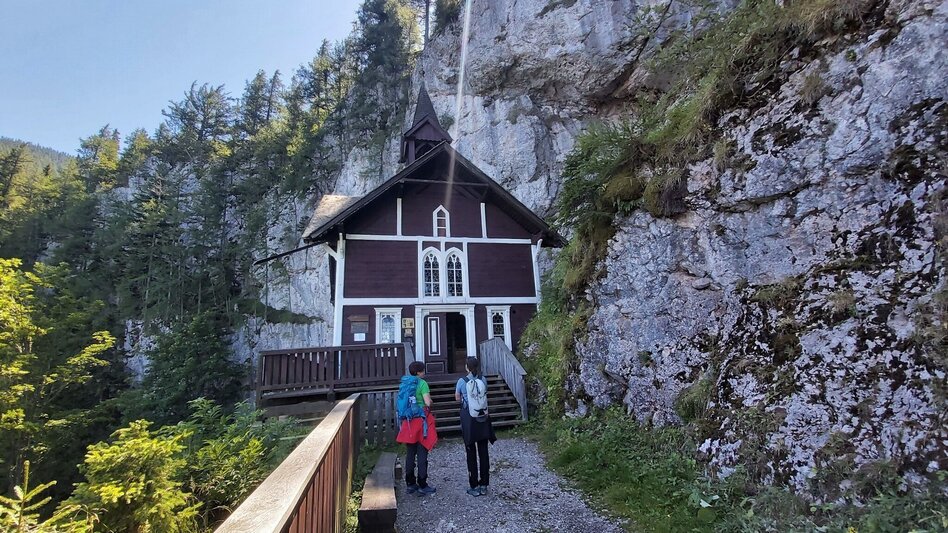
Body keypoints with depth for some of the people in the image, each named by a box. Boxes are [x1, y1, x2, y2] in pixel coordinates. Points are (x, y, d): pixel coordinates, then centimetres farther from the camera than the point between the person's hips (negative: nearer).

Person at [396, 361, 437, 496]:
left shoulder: (404, 383, 8)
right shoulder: (422, 383, -12)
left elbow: (401, 403, 12)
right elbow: (428, 402, -19)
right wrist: (430, 401, 1)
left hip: (408, 422, 6)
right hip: (421, 420, -6)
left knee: (410, 454, 14)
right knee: (422, 454, 3)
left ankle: (410, 484, 23)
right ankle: (422, 486, 9)